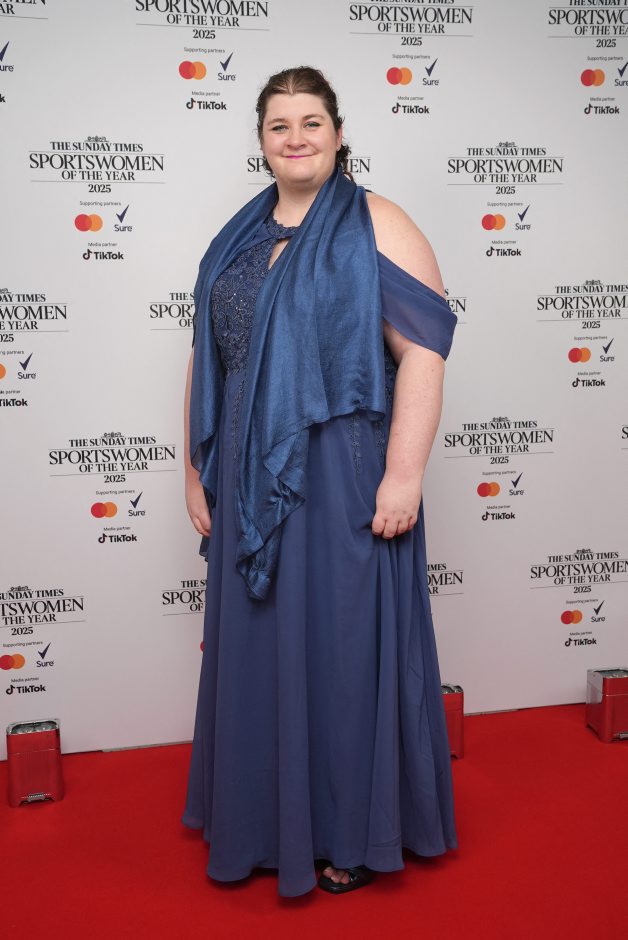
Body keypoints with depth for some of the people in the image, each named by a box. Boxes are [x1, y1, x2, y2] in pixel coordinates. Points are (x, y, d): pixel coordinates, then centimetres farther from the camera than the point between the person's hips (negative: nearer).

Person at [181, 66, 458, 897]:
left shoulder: (376, 226, -3)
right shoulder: (238, 238, 13)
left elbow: (422, 351, -11)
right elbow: (206, 360, 14)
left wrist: (404, 473, -17)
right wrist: (196, 471, 11)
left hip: (342, 478, -5)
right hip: (250, 484, 5)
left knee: (346, 642, 6)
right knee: (259, 646, 14)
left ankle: (358, 831, 28)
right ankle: (267, 818, 36)